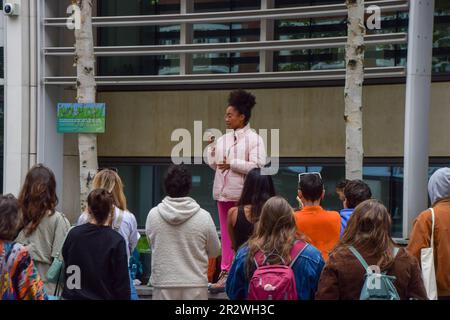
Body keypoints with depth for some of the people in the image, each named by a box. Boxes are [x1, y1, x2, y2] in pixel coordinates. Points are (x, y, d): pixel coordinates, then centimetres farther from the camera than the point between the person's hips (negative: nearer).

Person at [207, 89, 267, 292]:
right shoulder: (223, 139, 13)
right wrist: (211, 147, 1)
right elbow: (214, 164, 15)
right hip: (223, 192, 6)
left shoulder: (253, 139, -7)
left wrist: (232, 164, -17)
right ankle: (226, 273, 14)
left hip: (243, 194, -6)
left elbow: (257, 165, -18)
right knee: (226, 235, 9)